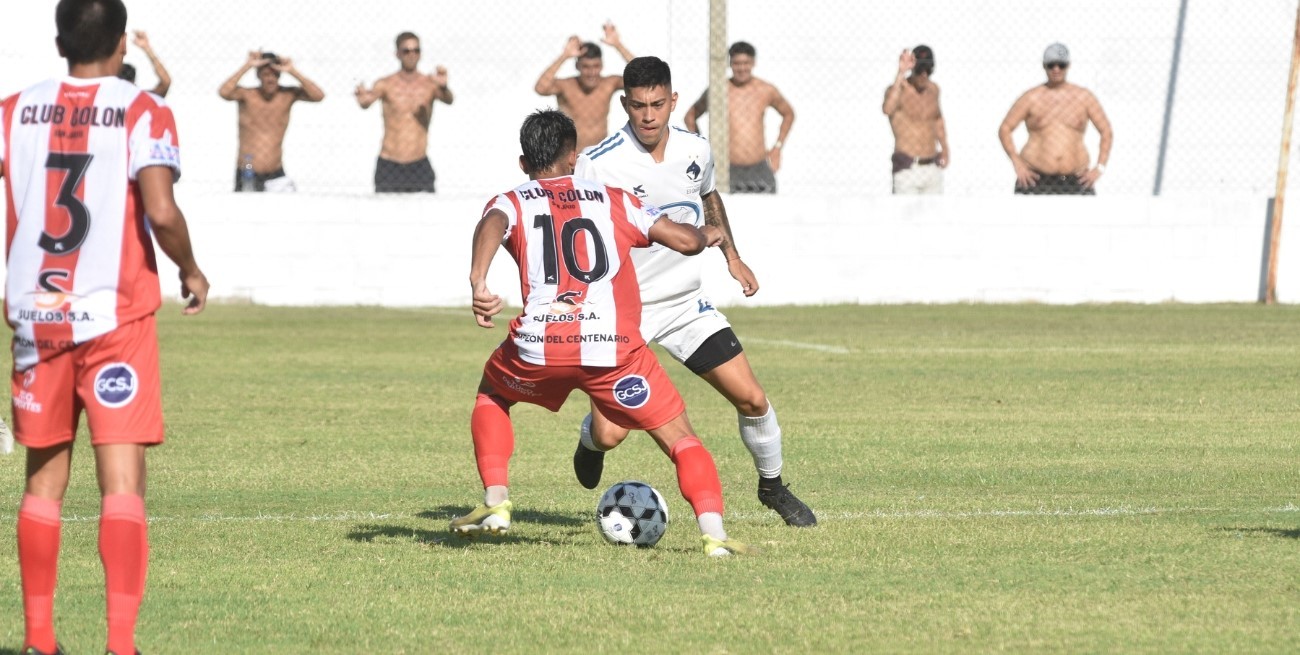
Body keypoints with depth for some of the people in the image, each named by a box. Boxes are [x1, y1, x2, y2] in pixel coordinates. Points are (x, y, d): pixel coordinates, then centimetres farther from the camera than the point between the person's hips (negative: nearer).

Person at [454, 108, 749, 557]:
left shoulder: (512, 203, 18)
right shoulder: (612, 200, 21)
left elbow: (492, 225, -8)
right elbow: (684, 240, 15)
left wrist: (478, 281, -25)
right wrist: (707, 235, 39)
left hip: (538, 349, 1)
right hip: (613, 347, -1)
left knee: (492, 396, 33)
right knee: (680, 437, 10)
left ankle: (495, 505, 22)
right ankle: (713, 533, -10)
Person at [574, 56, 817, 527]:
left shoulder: (695, 151, -2)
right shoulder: (597, 165, -19)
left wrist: (731, 256, 20)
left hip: (686, 304, 4)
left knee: (752, 399, -3)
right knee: (609, 434, -13)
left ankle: (773, 487, 24)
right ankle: (590, 442, 27)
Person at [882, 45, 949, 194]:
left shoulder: (933, 89, 9)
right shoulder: (898, 89, -13)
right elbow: (887, 109, -38)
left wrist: (944, 147, 20)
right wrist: (901, 73, -39)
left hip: (933, 169, 6)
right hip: (907, 169, -6)